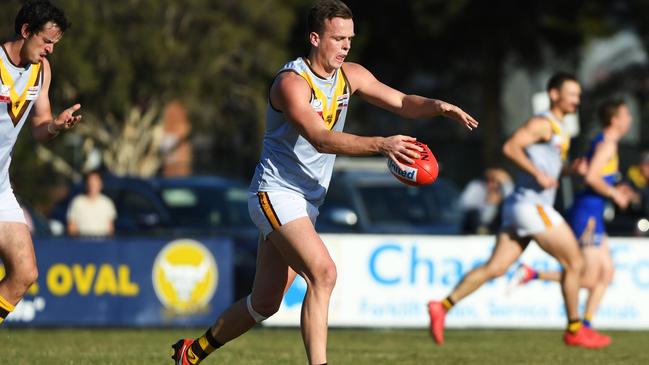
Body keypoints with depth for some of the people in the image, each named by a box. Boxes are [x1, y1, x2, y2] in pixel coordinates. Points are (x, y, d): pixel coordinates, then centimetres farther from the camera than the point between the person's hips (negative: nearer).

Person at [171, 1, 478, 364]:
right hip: (276, 194, -8)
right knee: (323, 273, -26)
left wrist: (438, 106, -18)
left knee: (266, 302, 11)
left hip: (307, 202, 8)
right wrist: (381, 144, -42)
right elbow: (322, 140, -31)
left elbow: (402, 102, 4)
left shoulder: (350, 75, 4)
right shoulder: (292, 82, -20)